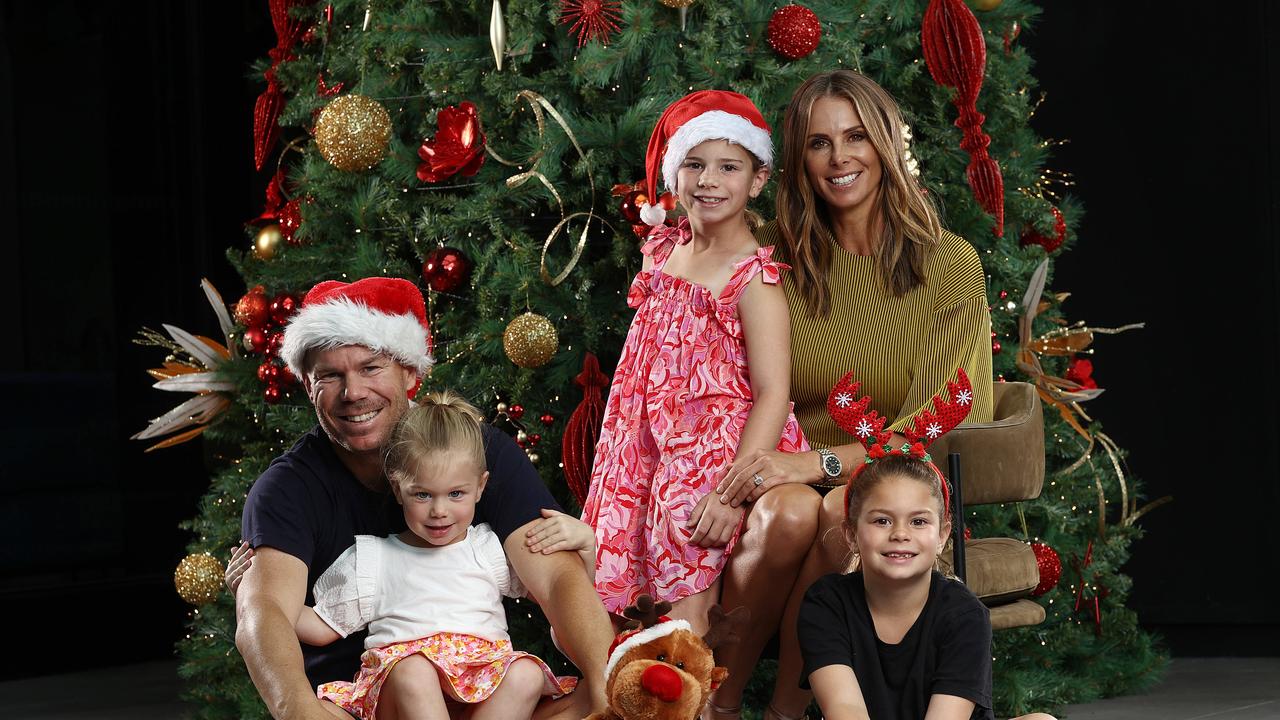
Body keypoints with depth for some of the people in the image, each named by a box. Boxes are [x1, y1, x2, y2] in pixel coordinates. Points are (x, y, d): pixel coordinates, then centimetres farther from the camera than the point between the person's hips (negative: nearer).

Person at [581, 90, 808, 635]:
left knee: (685, 613, -12)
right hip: (655, 447, 7)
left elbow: (773, 394, -18)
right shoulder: (665, 249, 9)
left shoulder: (753, 278, -13)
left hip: (716, 454, -7)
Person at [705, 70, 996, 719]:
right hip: (789, 472, 2)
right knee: (789, 512, -34)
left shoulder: (949, 264, -1)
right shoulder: (775, 257, 6)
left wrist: (822, 461, -21)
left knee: (840, 514, -36)